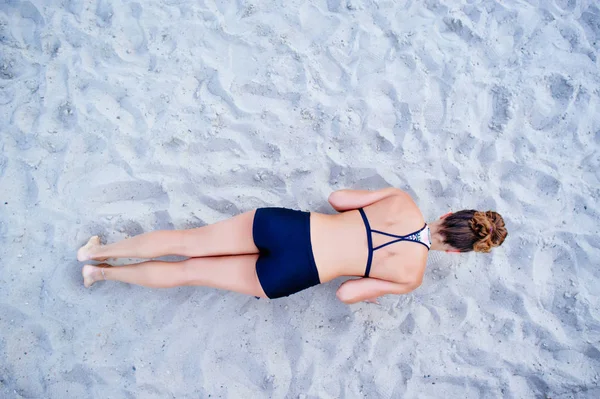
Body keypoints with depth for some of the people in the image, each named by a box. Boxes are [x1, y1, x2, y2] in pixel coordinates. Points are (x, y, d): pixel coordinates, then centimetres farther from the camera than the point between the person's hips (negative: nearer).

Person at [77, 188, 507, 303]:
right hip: (286, 275, -3)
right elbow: (347, 293, -2)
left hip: (286, 222, 3)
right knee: (190, 271, 12)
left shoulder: (402, 198, 4)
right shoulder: (412, 275, -3)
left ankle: (99, 251, 26)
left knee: (188, 242, 14)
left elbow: (337, 196, 11)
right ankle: (104, 273, 26)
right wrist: (370, 292, 19)